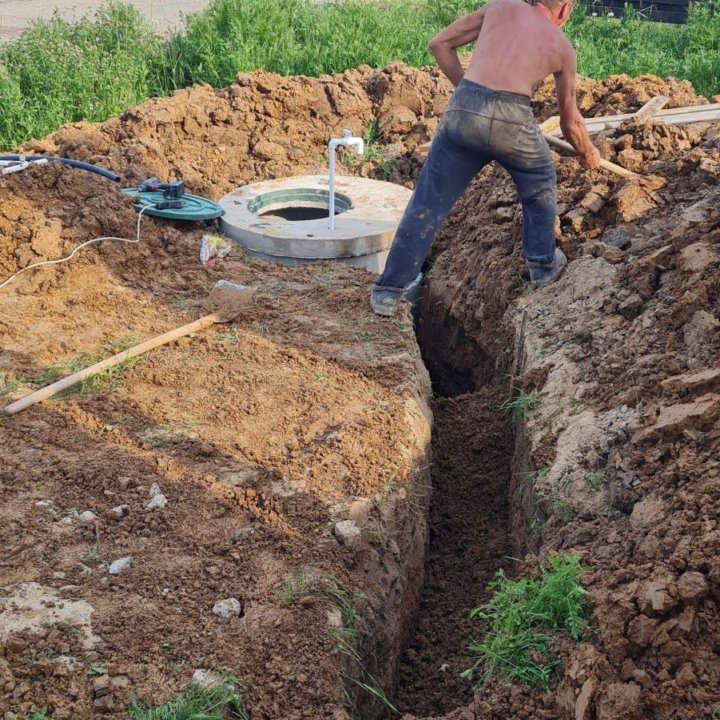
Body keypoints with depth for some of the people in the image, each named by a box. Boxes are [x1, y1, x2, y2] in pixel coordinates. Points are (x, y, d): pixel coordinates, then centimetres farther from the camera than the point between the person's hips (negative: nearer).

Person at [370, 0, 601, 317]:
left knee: (428, 203, 9)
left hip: (463, 109, 1)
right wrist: (588, 153, 49)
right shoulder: (562, 46, 22)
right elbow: (570, 121, 30)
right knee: (540, 189, 29)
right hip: (511, 118, -1)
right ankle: (543, 264, 42)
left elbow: (440, 44, 20)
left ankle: (388, 290, 11)